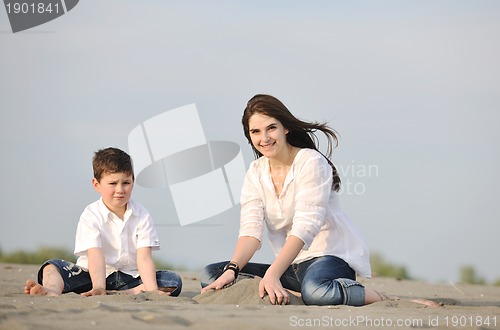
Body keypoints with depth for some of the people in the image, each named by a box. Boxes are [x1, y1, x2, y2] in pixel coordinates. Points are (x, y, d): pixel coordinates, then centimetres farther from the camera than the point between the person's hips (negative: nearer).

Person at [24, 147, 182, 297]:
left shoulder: (142, 216, -3)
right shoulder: (91, 216, -9)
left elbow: (144, 258, -13)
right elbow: (95, 255, -22)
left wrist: (152, 290, -29)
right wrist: (98, 288, -38)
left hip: (130, 277, 1)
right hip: (96, 275, -1)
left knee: (174, 281, -22)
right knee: (53, 266, -22)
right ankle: (52, 291, -58)